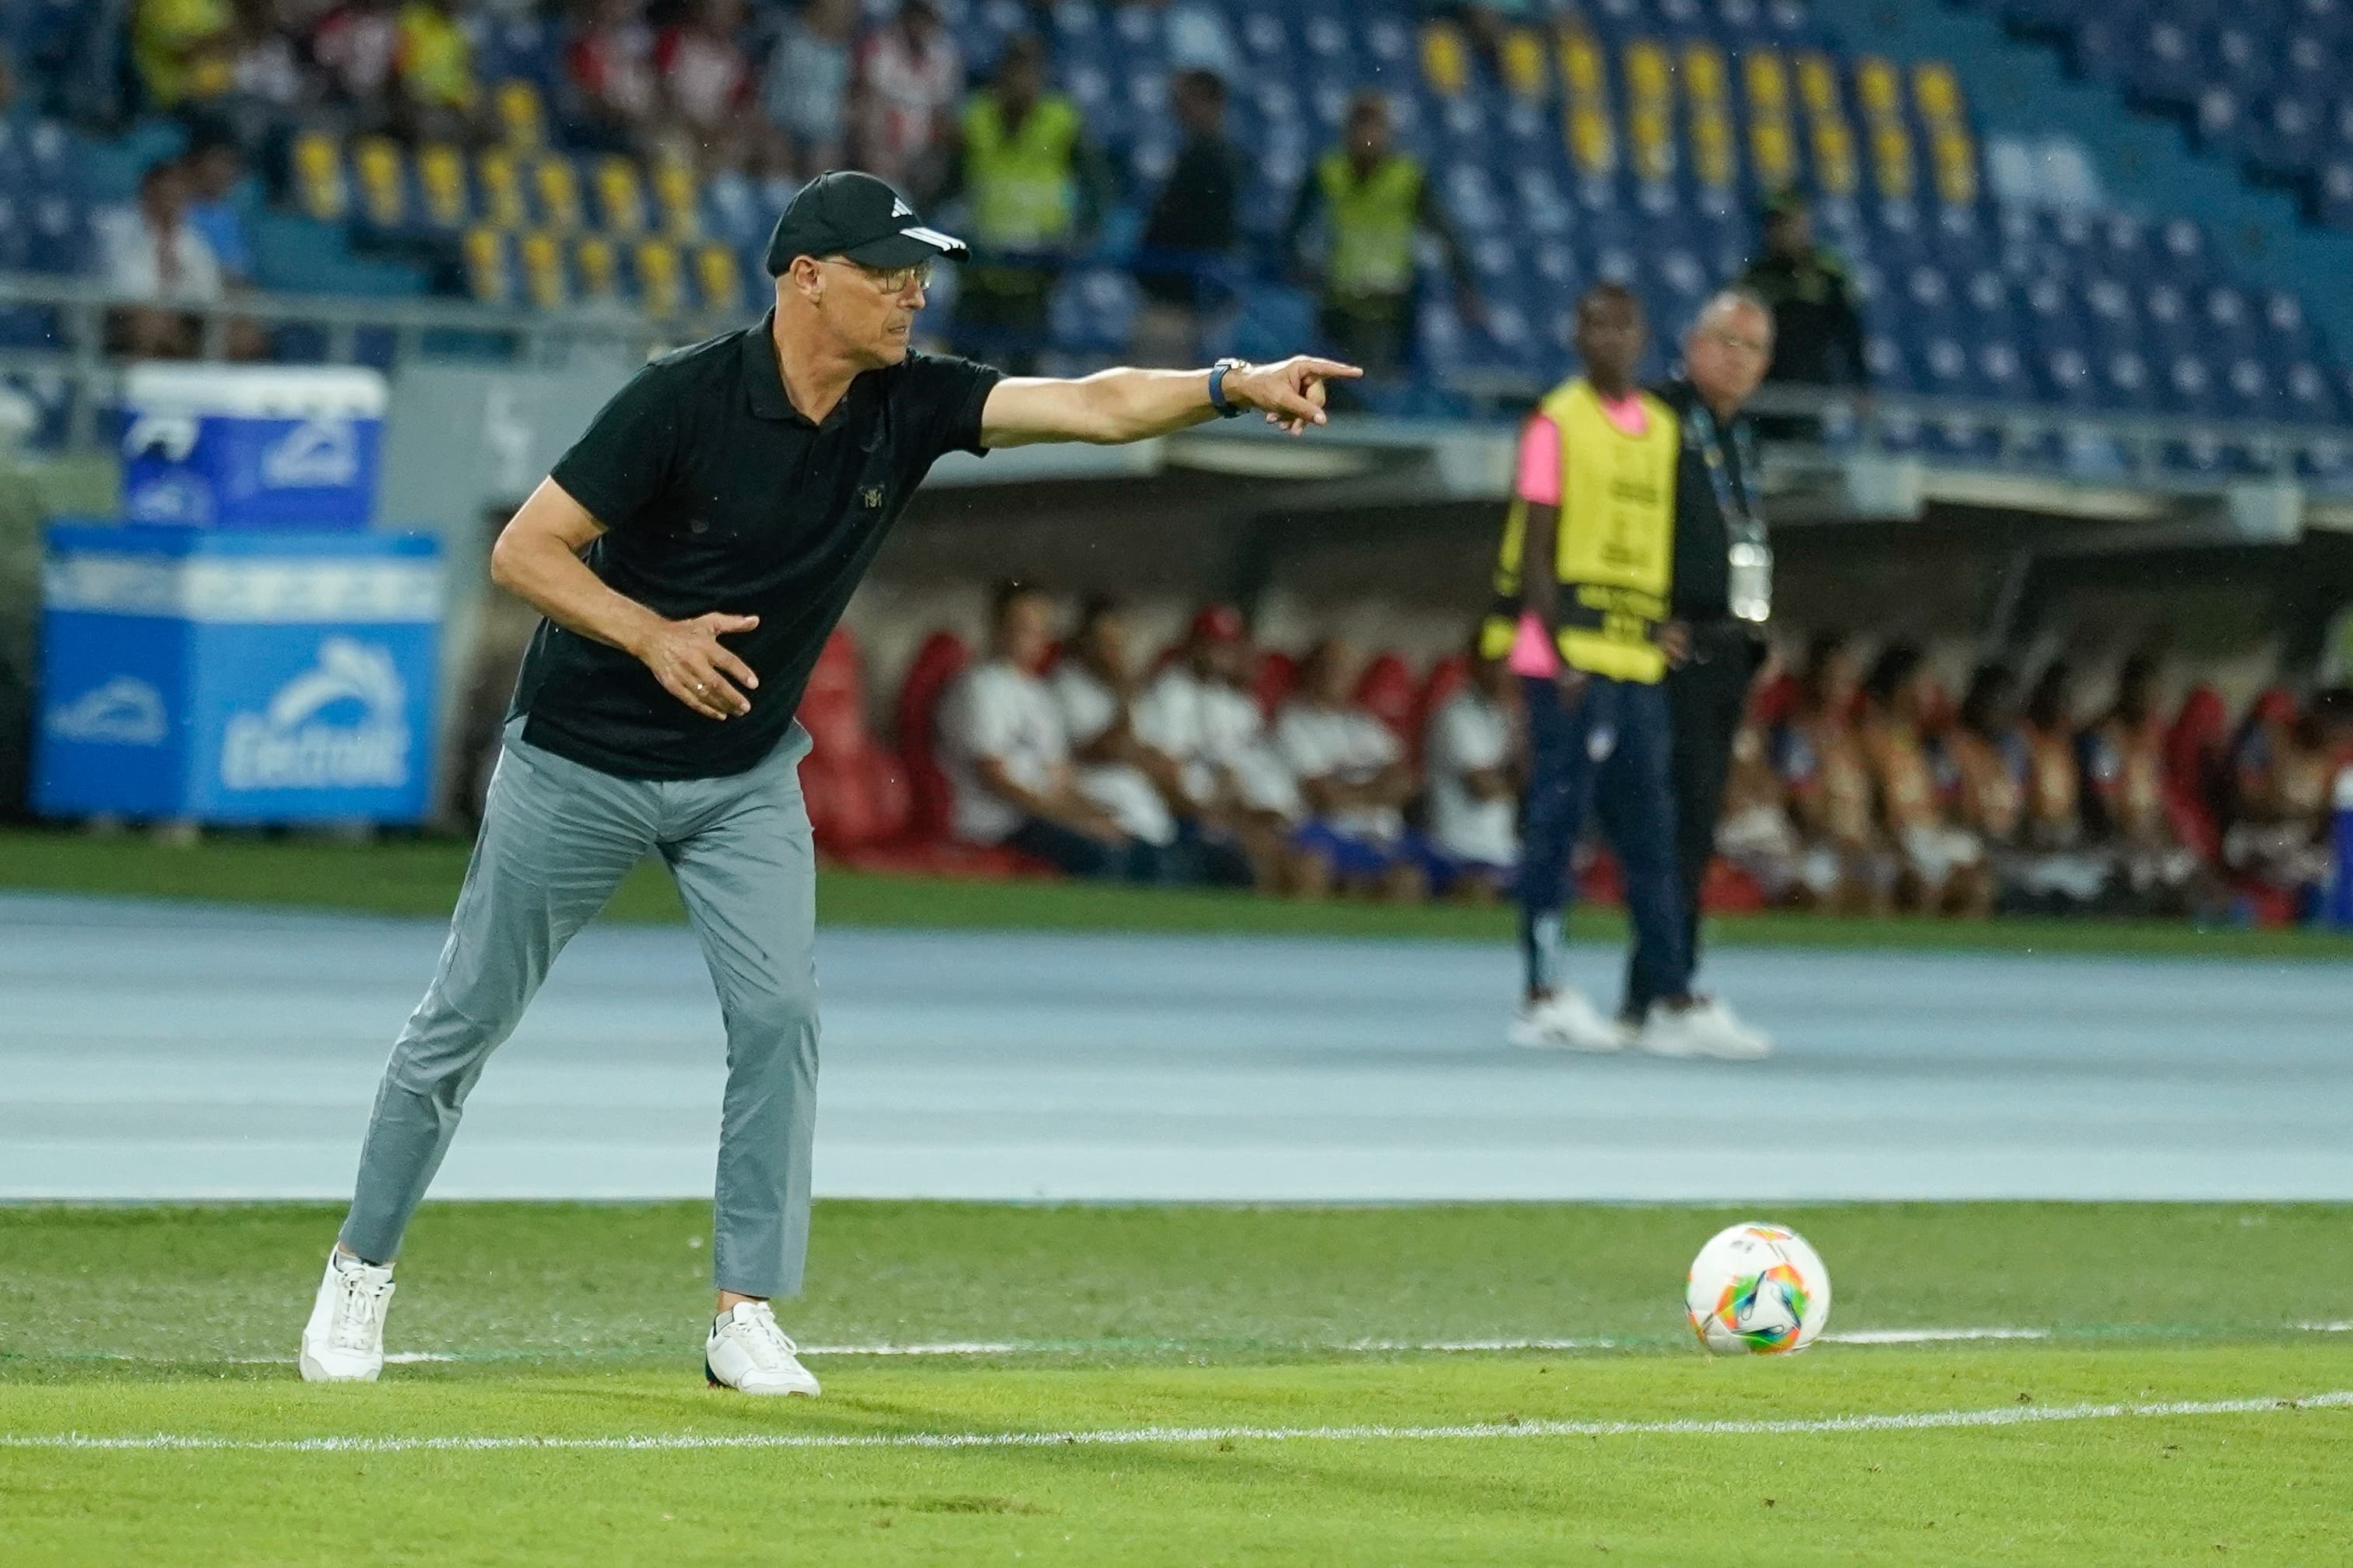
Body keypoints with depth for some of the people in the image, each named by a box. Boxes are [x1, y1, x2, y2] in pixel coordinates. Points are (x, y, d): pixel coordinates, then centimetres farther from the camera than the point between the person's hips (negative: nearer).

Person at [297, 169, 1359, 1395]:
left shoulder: (909, 407, -10)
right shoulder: (686, 400, -23)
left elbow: (1095, 406, -21)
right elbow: (522, 553, -19)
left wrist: (1234, 388, -36)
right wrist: (652, 636, -31)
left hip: (743, 775, 4)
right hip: (581, 762, -4)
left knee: (778, 1010, -12)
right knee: (466, 1020, 6)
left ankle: (746, 1315, -3)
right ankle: (361, 1270, 23)